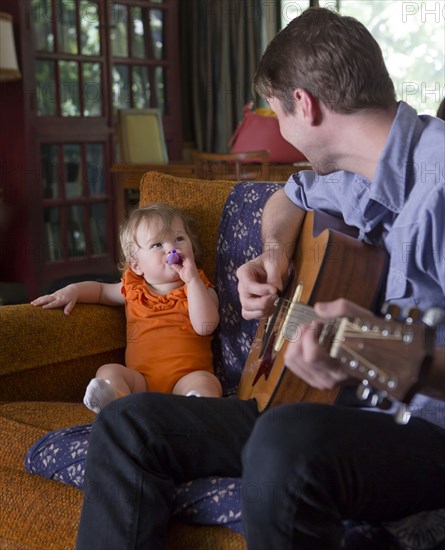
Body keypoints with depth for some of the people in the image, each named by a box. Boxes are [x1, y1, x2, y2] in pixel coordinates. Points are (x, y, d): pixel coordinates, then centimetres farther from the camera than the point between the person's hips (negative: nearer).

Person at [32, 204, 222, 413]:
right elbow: (100, 289, 36)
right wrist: (72, 291, 15)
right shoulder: (133, 289, 19)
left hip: (185, 378, -3)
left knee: (204, 380, -32)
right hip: (142, 381, 3)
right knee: (108, 371, -21)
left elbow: (205, 326, -7)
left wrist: (192, 280, -9)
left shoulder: (199, 287, 11)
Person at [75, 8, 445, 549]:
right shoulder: (355, 172, 7)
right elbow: (288, 199, 30)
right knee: (128, 423, -2)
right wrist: (274, 254, 8)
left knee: (288, 442, -41)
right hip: (338, 409, 8)